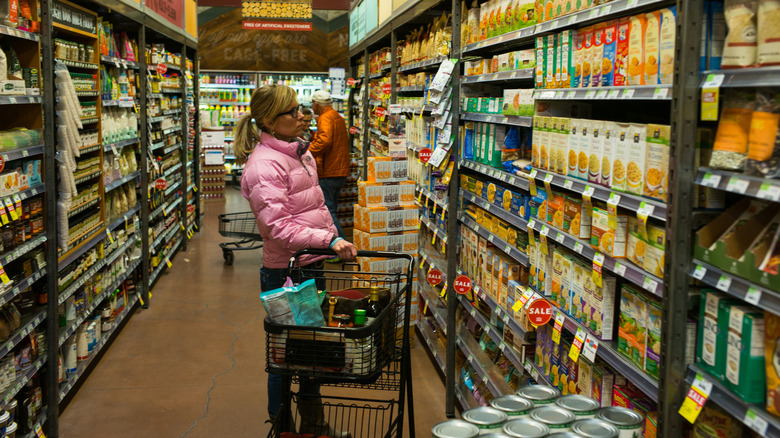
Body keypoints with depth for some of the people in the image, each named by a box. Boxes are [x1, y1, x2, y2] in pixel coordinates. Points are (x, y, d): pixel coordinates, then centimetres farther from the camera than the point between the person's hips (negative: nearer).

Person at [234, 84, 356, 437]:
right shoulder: (264, 164, -19)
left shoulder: (299, 152, 11)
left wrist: (335, 242, 20)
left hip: (313, 264, 9)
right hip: (286, 272, -9)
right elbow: (278, 226, -25)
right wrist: (329, 240, -30)